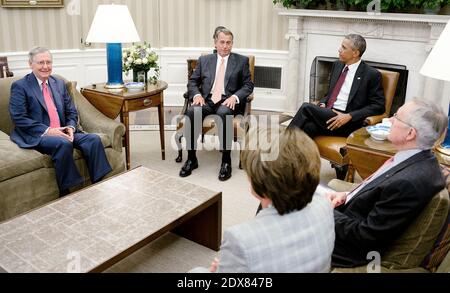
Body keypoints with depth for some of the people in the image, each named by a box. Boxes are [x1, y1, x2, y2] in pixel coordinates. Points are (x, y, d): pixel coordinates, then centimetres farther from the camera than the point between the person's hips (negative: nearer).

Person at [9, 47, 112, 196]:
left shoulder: (60, 83, 17)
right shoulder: (20, 86, 0)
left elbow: (72, 111, 15)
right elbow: (19, 118, -10)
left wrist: (71, 127, -7)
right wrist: (47, 131, -19)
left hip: (62, 132, 6)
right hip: (36, 137, -5)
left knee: (93, 139, -18)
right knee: (63, 144, -35)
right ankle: (65, 195, -24)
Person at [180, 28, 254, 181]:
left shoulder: (242, 60, 11)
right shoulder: (204, 60, 17)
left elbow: (248, 85, 6)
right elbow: (192, 82, 14)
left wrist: (234, 97, -13)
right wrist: (196, 94, -8)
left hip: (228, 101, -2)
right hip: (207, 99, 2)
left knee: (223, 114, -38)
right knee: (191, 113, -31)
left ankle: (226, 161, -28)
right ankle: (191, 158, -18)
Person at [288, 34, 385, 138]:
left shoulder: (372, 75, -3)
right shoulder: (337, 65, 17)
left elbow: (378, 106, -4)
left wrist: (349, 116, -15)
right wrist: (322, 104, 3)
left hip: (347, 123, -5)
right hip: (326, 114, 5)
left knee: (306, 107, -26)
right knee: (308, 127, -31)